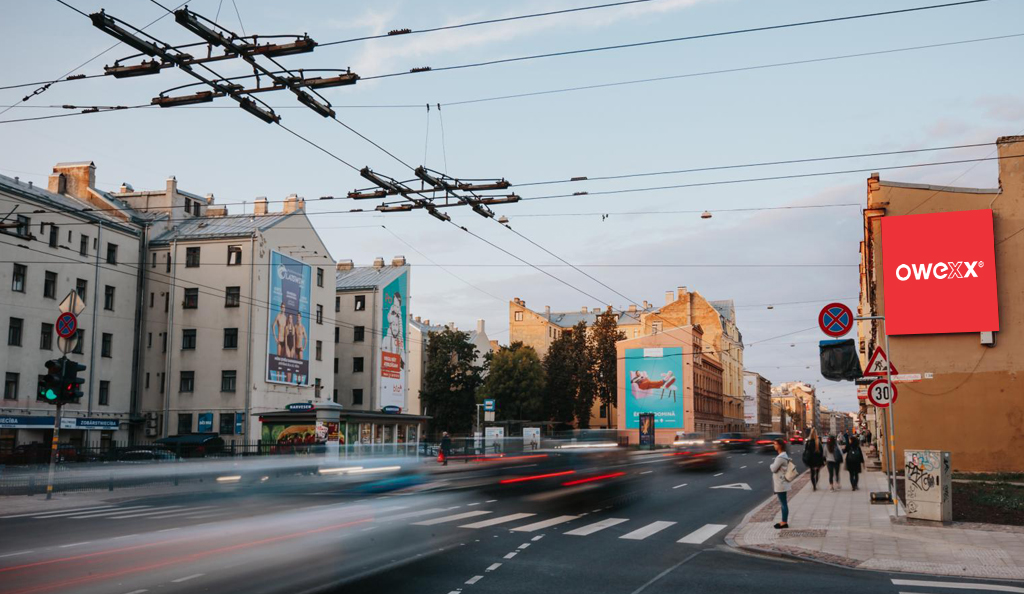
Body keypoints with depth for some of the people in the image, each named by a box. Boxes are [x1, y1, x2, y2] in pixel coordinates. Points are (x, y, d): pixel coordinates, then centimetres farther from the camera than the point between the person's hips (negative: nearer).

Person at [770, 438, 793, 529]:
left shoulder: (780, 457, -21)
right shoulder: (784, 456, 12)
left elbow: (773, 469, -17)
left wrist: (771, 465, 0)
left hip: (781, 485, -10)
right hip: (782, 483, 10)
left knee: (784, 503, -3)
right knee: (784, 503, 15)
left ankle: (784, 522, 2)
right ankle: (784, 521, 22)